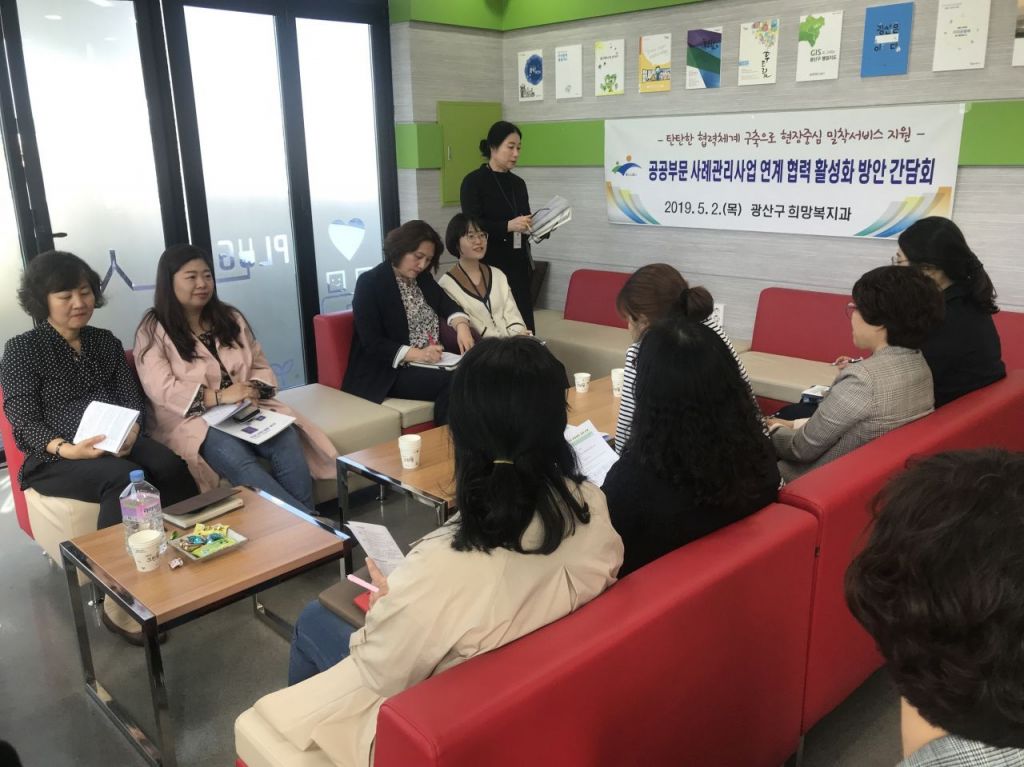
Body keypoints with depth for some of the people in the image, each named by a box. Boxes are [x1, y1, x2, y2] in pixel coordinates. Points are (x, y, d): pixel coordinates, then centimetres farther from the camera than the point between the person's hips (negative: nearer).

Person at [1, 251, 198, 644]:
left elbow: (132, 398, 9)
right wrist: (67, 449, -26)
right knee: (125, 478, -36)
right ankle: (116, 601, -29)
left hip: (118, 443, 4)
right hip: (55, 458, -4)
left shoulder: (105, 341, 17)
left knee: (171, 467, -30)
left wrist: (130, 431, -15)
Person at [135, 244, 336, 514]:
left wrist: (253, 392, -10)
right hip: (192, 420, -4)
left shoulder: (231, 318, 16)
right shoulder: (153, 331, 1)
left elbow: (262, 368, 14)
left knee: (287, 441, -30)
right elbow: (161, 390, -12)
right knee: (239, 461, -36)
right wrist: (220, 396, -21)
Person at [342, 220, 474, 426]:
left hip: (431, 362, 6)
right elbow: (372, 342, -13)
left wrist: (461, 325, -17)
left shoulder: (422, 278, 15)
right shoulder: (370, 283, -7)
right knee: (453, 382, -30)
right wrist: (416, 354, -24)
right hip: (390, 370, -6)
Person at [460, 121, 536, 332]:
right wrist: (508, 226, -24)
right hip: (488, 266, -6)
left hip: (519, 265, 6)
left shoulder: (518, 183, 15)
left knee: (524, 326, -1)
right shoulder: (474, 181, -4)